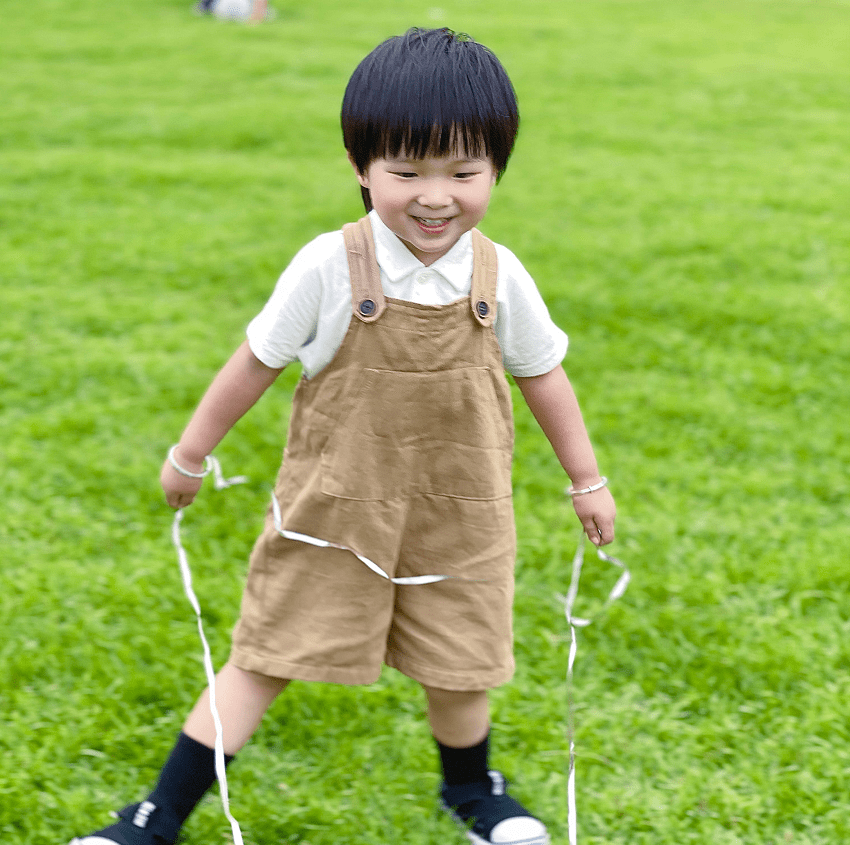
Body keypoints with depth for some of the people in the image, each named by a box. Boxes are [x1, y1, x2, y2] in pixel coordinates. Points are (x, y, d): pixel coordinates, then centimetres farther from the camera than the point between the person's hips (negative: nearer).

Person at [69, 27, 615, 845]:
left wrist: (587, 480, 15)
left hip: (455, 516, 2)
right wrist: (189, 455, 5)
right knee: (264, 656, 3)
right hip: (334, 510, -2)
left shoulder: (498, 276, -9)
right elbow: (256, 360, -4)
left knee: (457, 667, 14)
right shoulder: (330, 267, -17)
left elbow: (542, 375, 6)